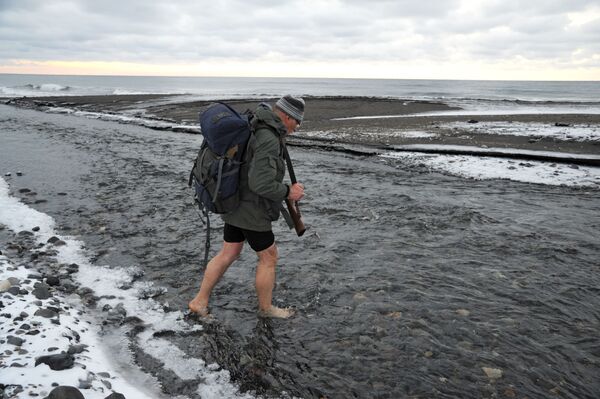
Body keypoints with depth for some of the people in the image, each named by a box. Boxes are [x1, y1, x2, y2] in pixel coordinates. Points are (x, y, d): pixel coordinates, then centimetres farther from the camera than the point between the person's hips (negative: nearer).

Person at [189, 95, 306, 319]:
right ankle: (266, 307, 28)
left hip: (238, 203, 9)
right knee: (269, 258, 9)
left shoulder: (254, 129, 6)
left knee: (228, 254, 18)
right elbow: (260, 184, -32)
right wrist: (288, 192, -16)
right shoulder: (268, 140, -26)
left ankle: (200, 302, 23)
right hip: (250, 210, -9)